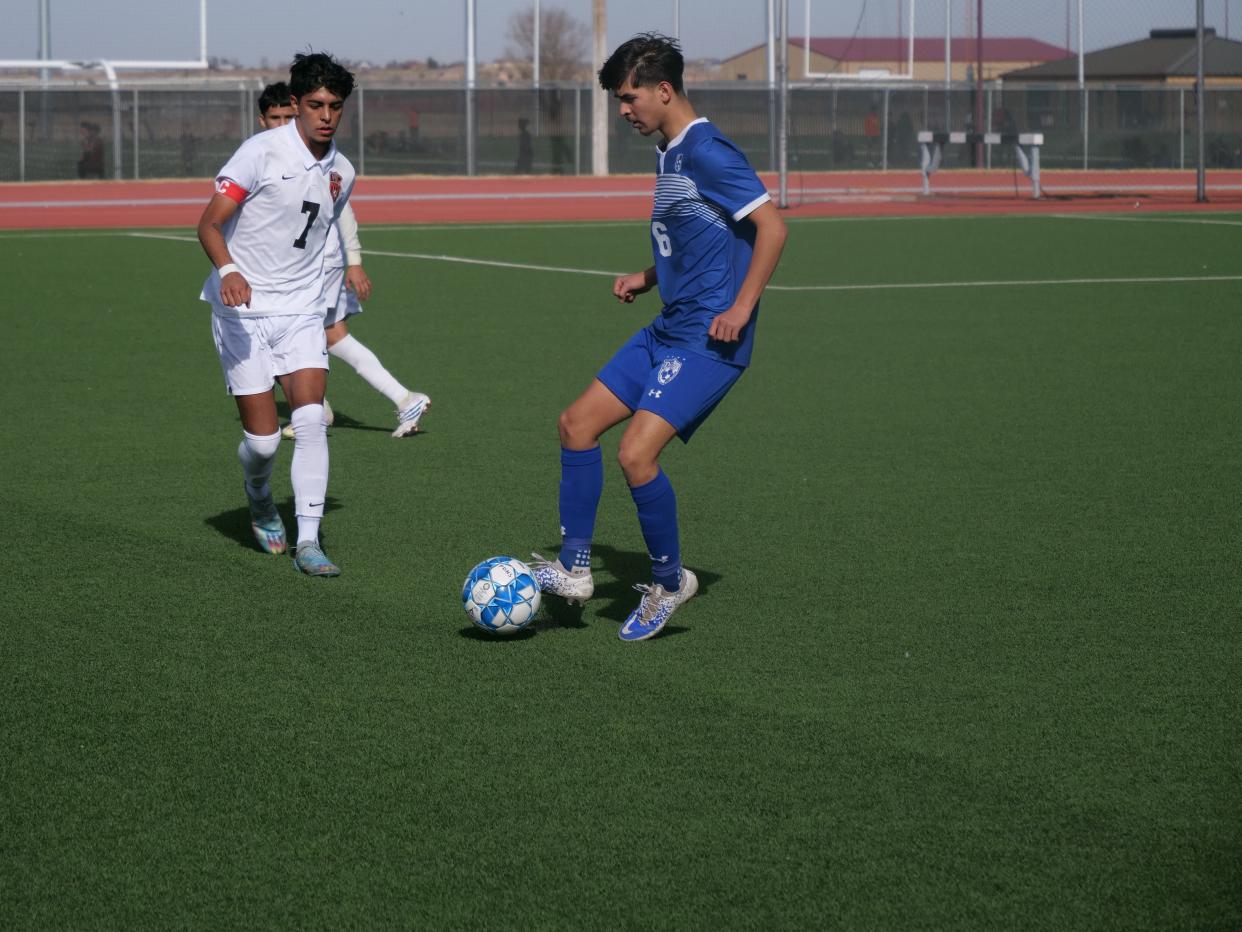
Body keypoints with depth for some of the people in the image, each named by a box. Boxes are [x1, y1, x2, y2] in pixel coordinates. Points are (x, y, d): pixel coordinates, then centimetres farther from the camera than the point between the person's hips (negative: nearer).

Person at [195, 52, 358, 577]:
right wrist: (227, 270, -32)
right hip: (243, 311, -4)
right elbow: (209, 224, -13)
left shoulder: (341, 173, 7)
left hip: (301, 312, 4)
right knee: (263, 438, -5)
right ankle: (259, 499, 30)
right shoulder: (263, 152, -11)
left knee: (311, 419, -15)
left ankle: (308, 541, -12)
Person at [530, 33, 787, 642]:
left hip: (708, 340, -10)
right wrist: (647, 278, 14)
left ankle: (669, 582, 3)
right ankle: (572, 570, 15)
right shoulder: (668, 154, 14)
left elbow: (771, 227, -20)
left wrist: (741, 308, -23)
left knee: (635, 453, -18)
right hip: (668, 329, 10)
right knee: (576, 424, 8)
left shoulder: (706, 152, -16)